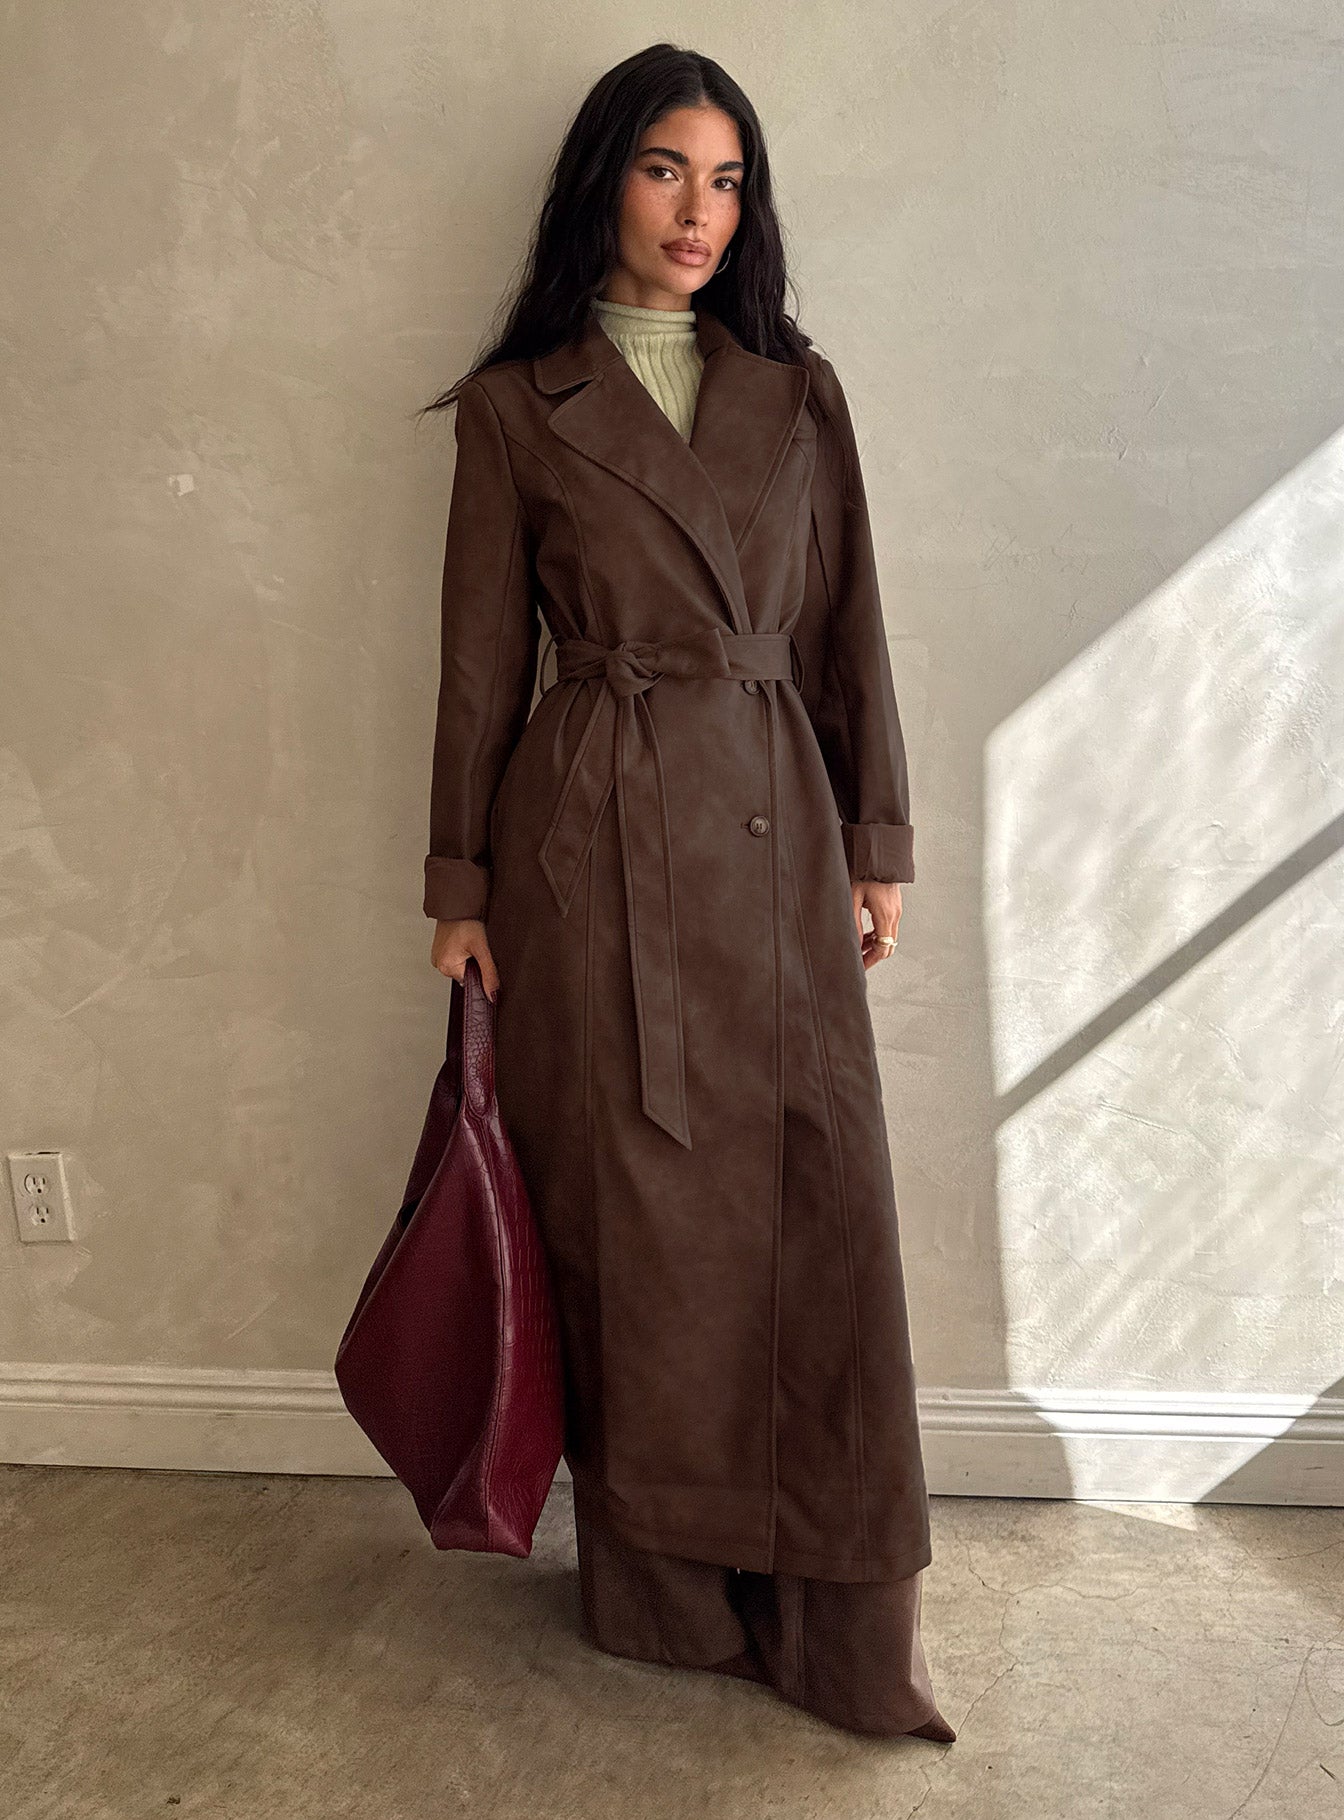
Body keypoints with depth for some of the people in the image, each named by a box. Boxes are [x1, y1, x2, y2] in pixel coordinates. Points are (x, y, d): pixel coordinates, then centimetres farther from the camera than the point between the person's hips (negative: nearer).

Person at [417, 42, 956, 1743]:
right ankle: (661, 1588, 25)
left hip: (776, 837, 3)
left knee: (815, 1201, 1)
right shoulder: (516, 406, 4)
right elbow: (482, 663, 4)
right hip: (594, 840, -2)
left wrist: (878, 845, 7)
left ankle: (833, 1619, 16)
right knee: (632, 1212, 5)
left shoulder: (800, 393, 11)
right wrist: (459, 885, 2)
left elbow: (849, 632, 11)